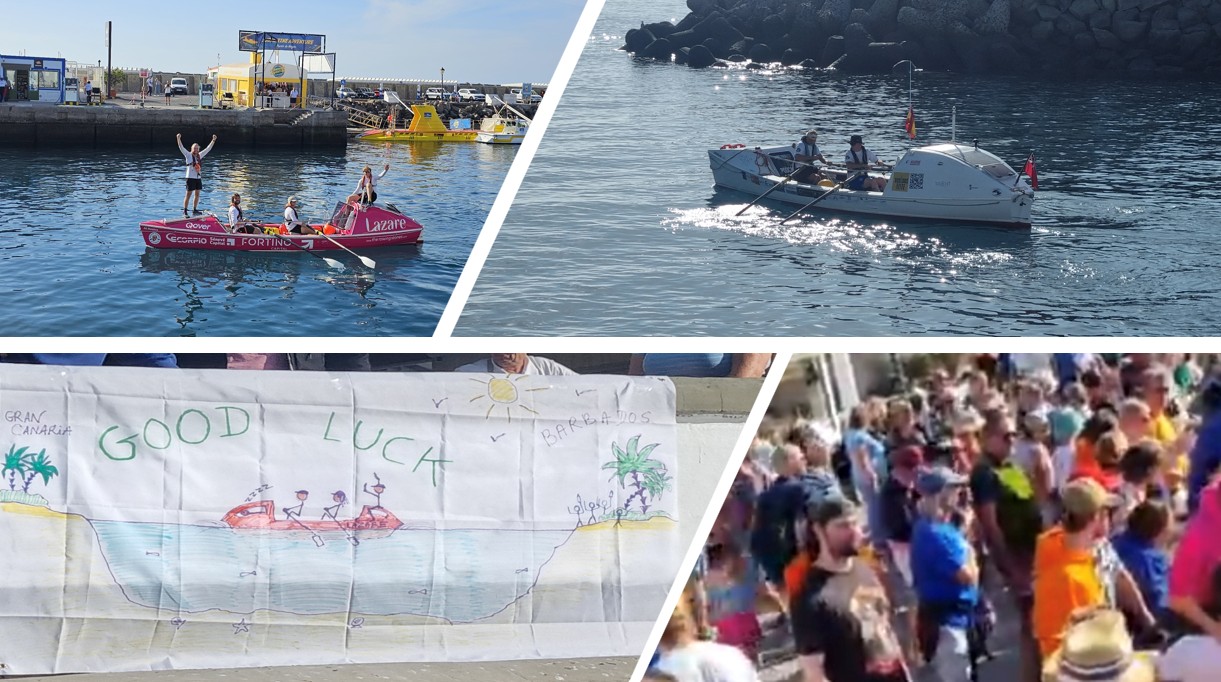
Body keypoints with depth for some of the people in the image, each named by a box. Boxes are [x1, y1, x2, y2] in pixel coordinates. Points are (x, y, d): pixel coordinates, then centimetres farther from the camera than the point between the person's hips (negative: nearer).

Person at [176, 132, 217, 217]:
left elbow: (208, 148, 15)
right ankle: (184, 211, -3)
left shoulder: (200, 155, 10)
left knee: (197, 194, 10)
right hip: (190, 177, -6)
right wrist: (179, 139, -30)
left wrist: (213, 140, 11)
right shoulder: (188, 155, -5)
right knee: (188, 194, -5)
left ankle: (195, 210, 20)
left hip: (198, 177, 6)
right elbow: (181, 148, -17)